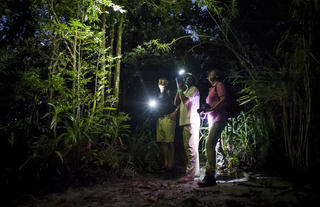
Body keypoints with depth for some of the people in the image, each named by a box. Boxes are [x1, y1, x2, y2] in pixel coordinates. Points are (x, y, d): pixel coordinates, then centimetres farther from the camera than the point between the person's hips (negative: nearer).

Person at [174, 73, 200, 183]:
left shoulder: (194, 89, -2)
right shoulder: (185, 91, 26)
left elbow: (185, 100, -17)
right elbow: (176, 102, 19)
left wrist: (180, 89, -5)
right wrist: (179, 90, 12)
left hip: (191, 122, -10)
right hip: (185, 122, 10)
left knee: (191, 148, -13)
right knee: (189, 148, 10)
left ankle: (190, 174, -15)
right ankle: (195, 171, 16)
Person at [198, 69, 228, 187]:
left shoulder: (219, 85, 0)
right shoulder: (212, 88, 25)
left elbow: (223, 100, -13)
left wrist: (212, 109, -20)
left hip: (219, 119, -9)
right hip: (213, 120, 9)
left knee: (209, 144, -20)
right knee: (210, 145, 4)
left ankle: (210, 176, -23)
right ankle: (210, 177, 6)